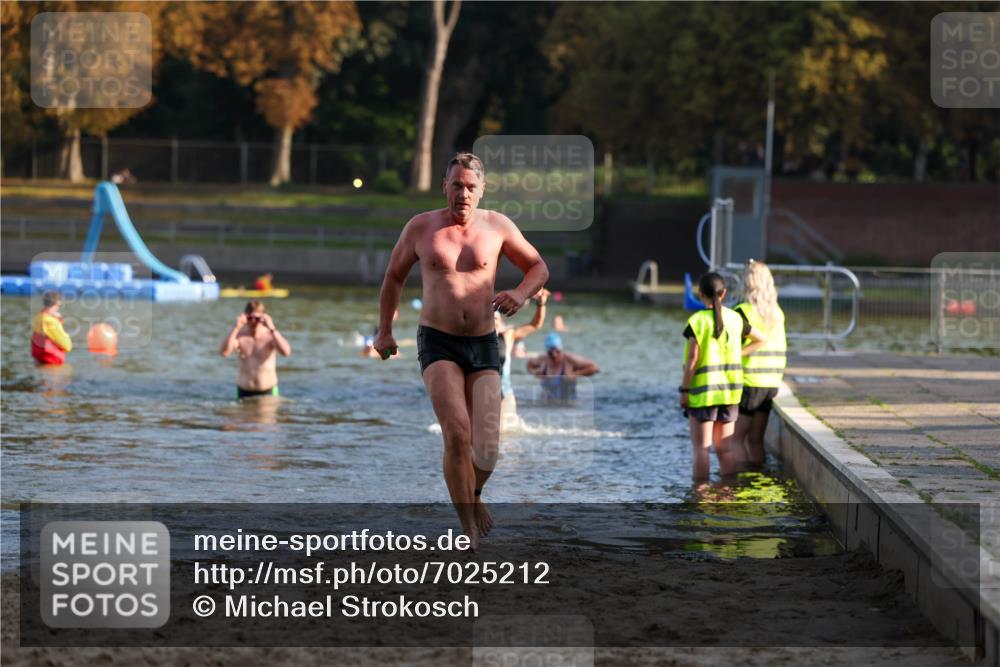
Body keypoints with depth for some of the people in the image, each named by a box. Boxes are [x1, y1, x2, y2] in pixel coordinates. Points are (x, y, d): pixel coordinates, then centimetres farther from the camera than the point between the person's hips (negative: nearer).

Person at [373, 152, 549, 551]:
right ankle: (469, 530, -14)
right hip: (438, 343, -2)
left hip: (484, 346, 2)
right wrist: (384, 331, 22)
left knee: (487, 449, -5)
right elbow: (394, 276, 18)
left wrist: (521, 294, -10)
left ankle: (473, 495, 31)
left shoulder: (497, 226, 2)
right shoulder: (420, 228, 2)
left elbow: (539, 268, 12)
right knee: (457, 432, -22)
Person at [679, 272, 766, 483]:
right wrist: (737, 355, 11)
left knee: (701, 449, 0)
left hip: (702, 393, -5)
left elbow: (692, 359, -14)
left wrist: (684, 390, -8)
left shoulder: (697, 321, -12)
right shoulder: (735, 319, 3)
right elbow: (760, 339, 16)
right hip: (730, 393, 5)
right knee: (725, 449, 11)